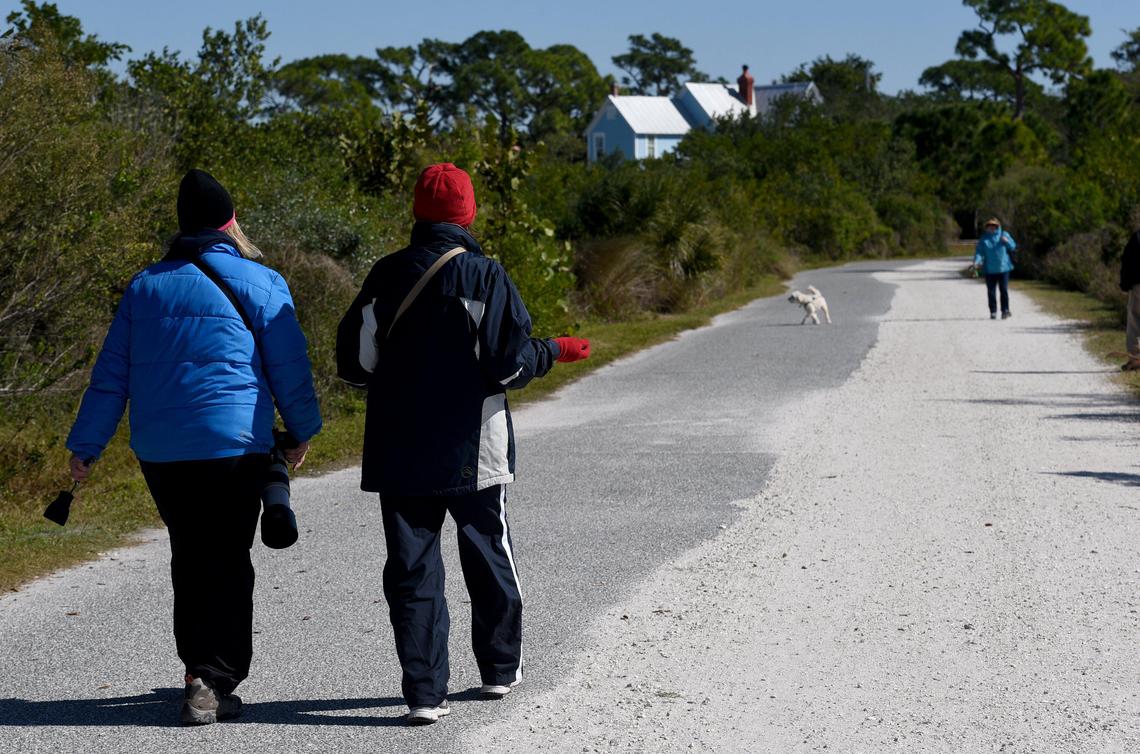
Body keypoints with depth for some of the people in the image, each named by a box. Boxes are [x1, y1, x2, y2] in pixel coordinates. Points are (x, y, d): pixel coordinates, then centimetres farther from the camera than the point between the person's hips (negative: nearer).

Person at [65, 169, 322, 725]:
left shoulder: (145, 287, 10)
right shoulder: (259, 283, -2)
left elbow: (111, 375, 9)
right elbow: (289, 368, 1)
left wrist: (85, 445, 12)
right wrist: (302, 431, 15)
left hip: (159, 451, 4)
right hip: (234, 446, -4)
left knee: (189, 559, 16)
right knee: (227, 564, -1)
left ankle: (201, 672, 23)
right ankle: (212, 683, -11)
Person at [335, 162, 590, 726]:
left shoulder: (386, 276, 0)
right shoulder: (485, 276, -9)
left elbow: (354, 363, 3)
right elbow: (509, 363, -14)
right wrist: (556, 351, 5)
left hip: (398, 453, 2)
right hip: (472, 454, -2)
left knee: (412, 568, 4)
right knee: (490, 557, 17)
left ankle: (424, 693, -2)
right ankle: (500, 669, 30)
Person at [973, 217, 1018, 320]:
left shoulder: (1004, 235, 4)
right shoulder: (983, 239, 3)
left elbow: (1013, 246, 8)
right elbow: (979, 251, -1)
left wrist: (1007, 241, -14)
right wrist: (977, 261, -19)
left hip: (1003, 268, -1)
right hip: (990, 269, 1)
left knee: (1004, 290, -2)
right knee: (991, 292, 3)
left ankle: (1005, 310, 5)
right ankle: (993, 312, 10)